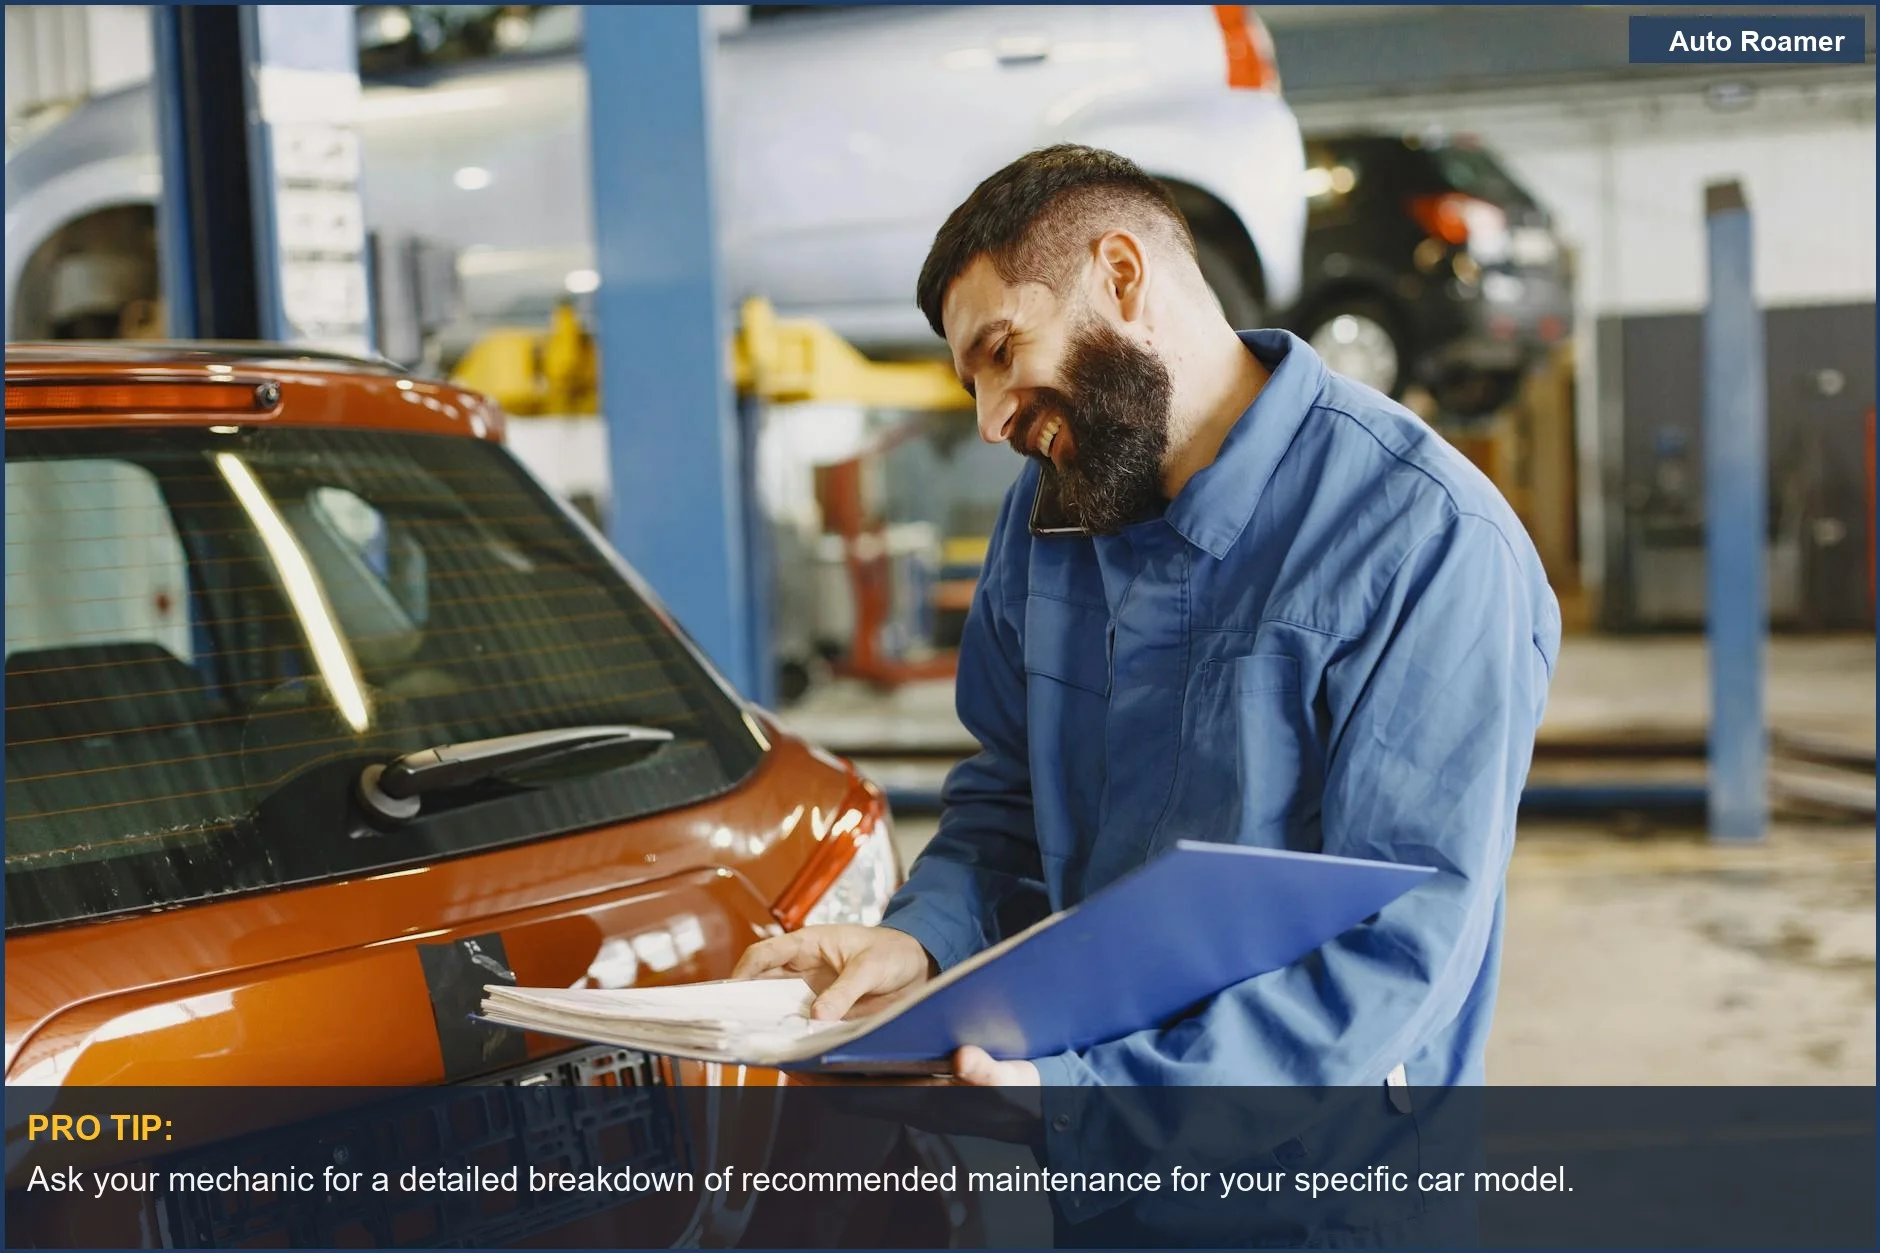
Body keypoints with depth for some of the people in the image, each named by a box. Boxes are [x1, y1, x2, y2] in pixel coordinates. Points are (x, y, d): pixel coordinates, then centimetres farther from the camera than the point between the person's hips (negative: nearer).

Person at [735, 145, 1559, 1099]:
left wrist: (1091, 1085, -26)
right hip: (1074, 1061, 6)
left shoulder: (1433, 544, -16)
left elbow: (1400, 946, -20)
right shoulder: (1049, 504, 7)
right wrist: (925, 936, -4)